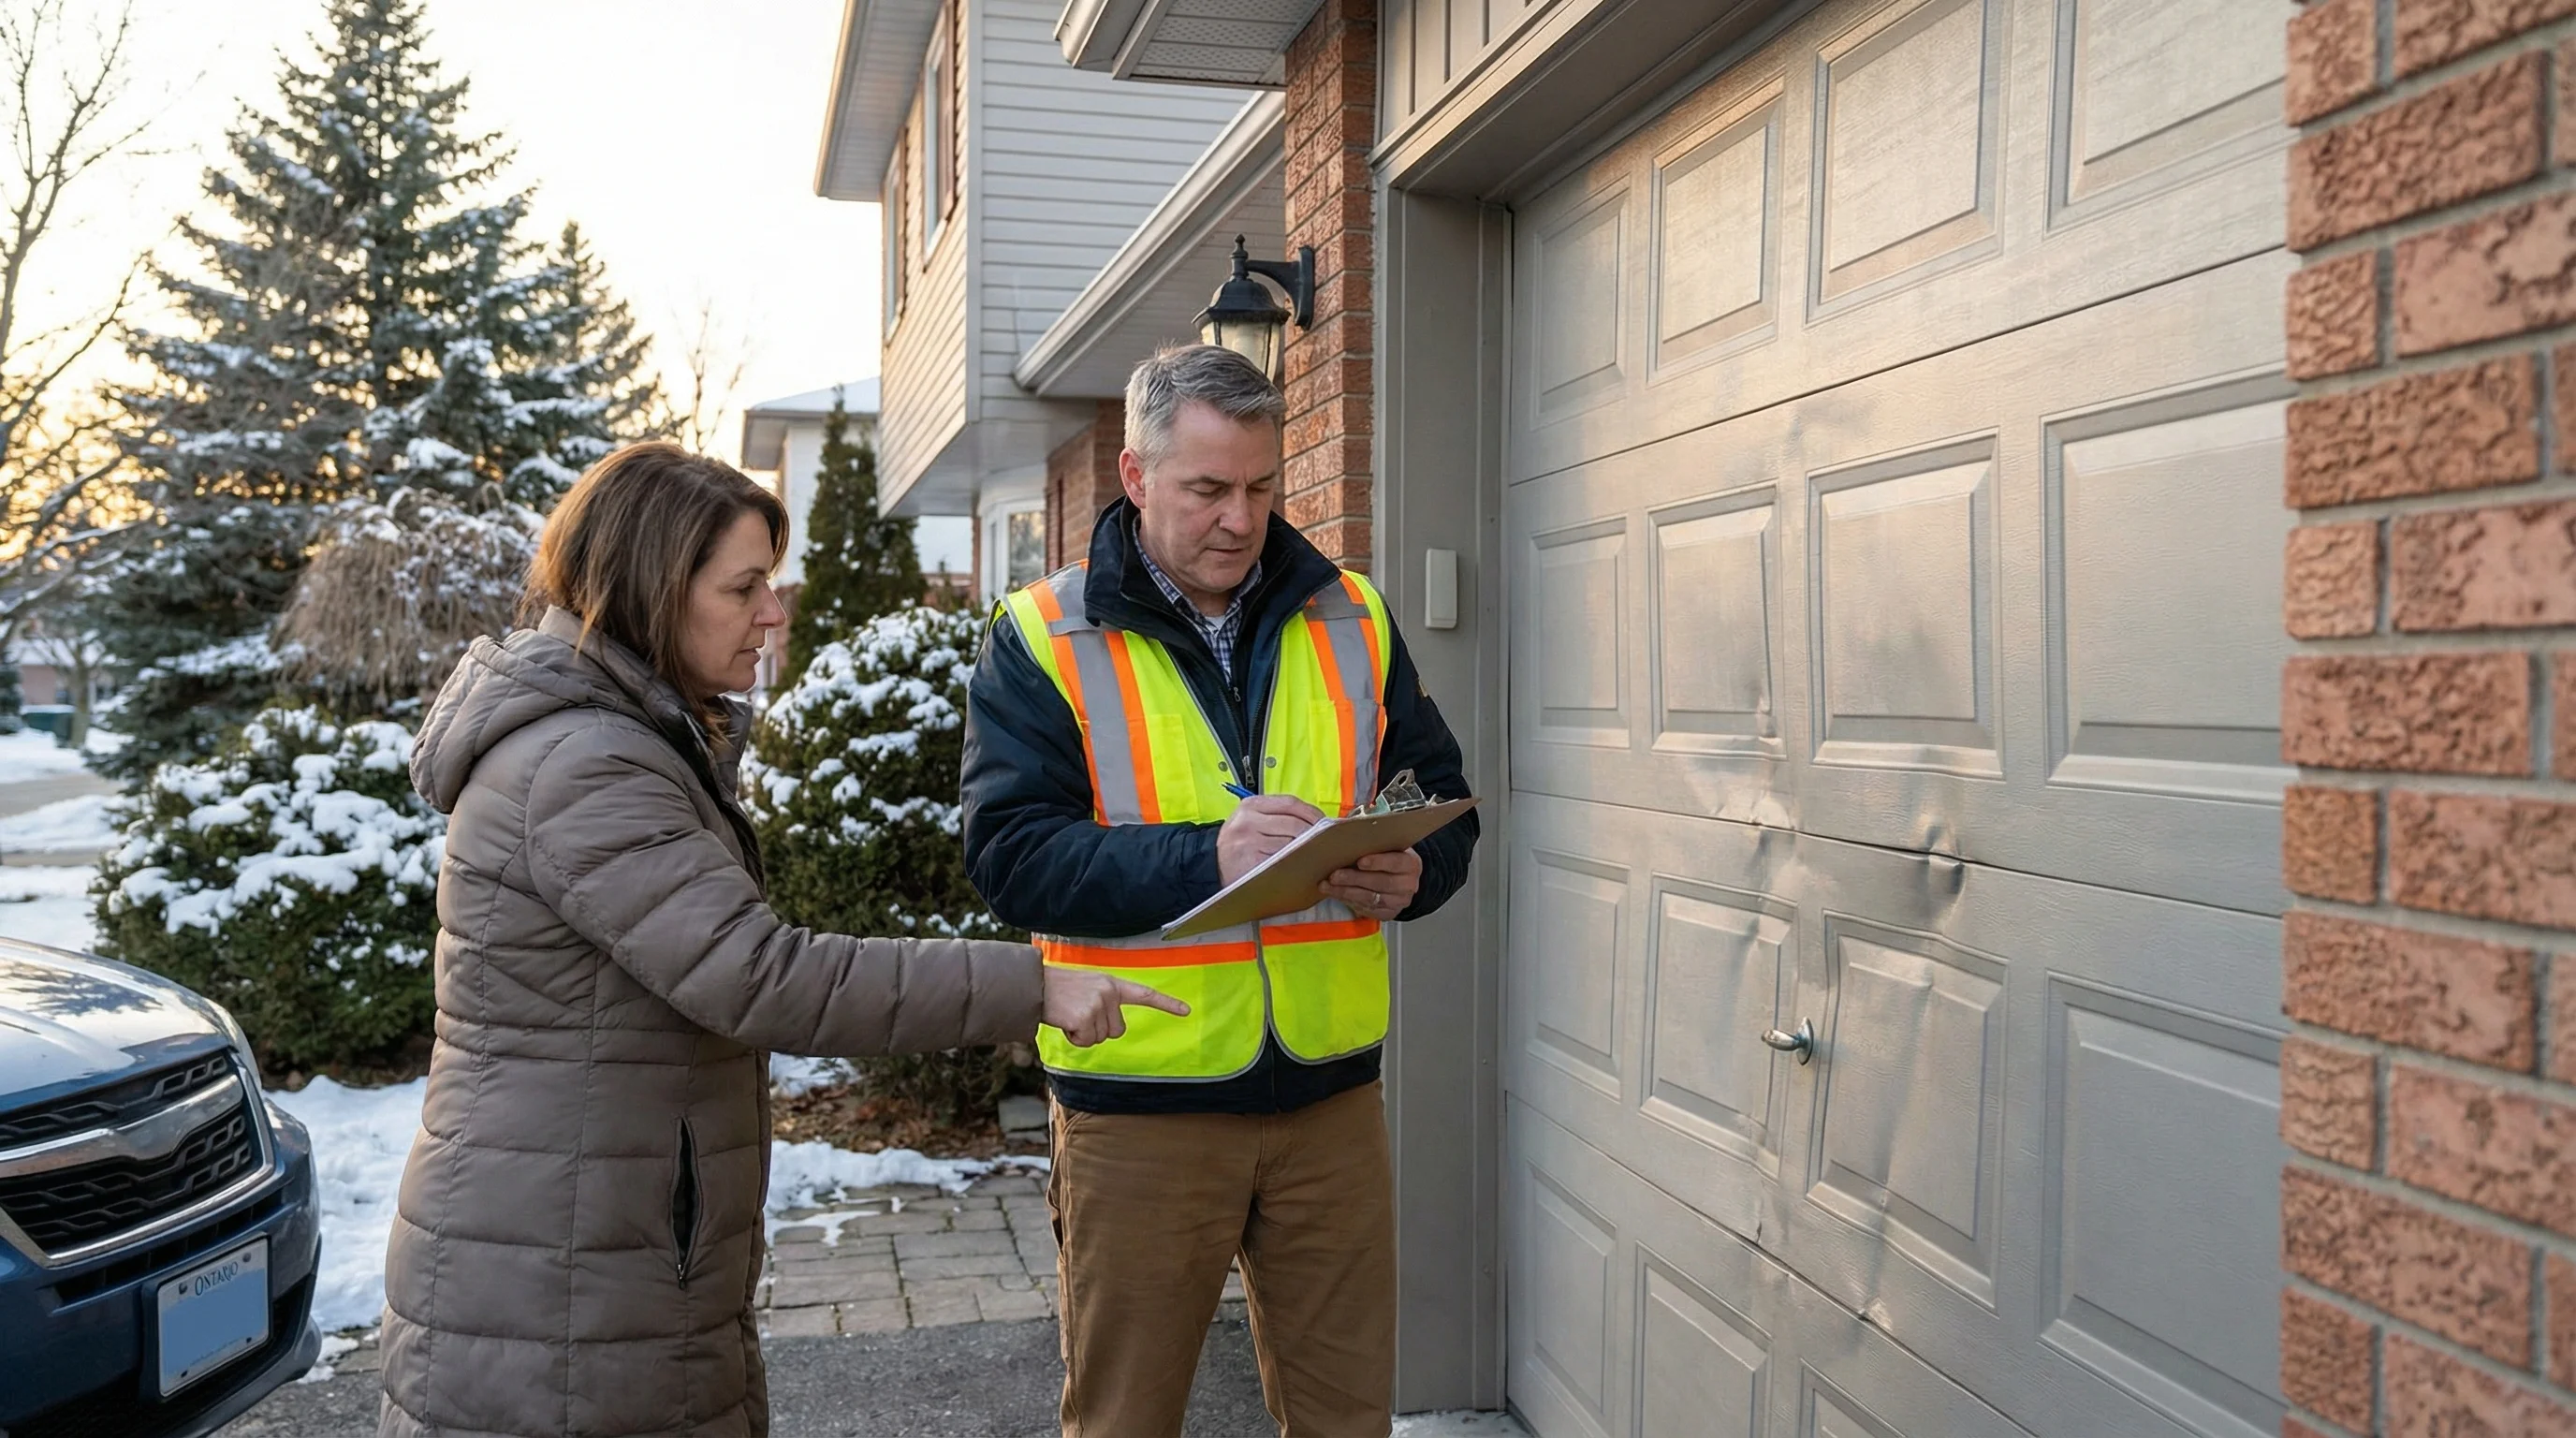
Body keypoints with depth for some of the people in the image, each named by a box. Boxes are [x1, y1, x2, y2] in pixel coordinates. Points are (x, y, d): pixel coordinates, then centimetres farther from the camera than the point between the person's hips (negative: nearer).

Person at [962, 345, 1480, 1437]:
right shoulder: (1043, 639, -4)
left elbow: (1443, 804, 10)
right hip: (1139, 1109, -2)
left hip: (1330, 1093, 3)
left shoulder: (1351, 621, 6)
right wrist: (1204, 858, -26)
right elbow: (1010, 856, -14)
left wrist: (1412, 874, -13)